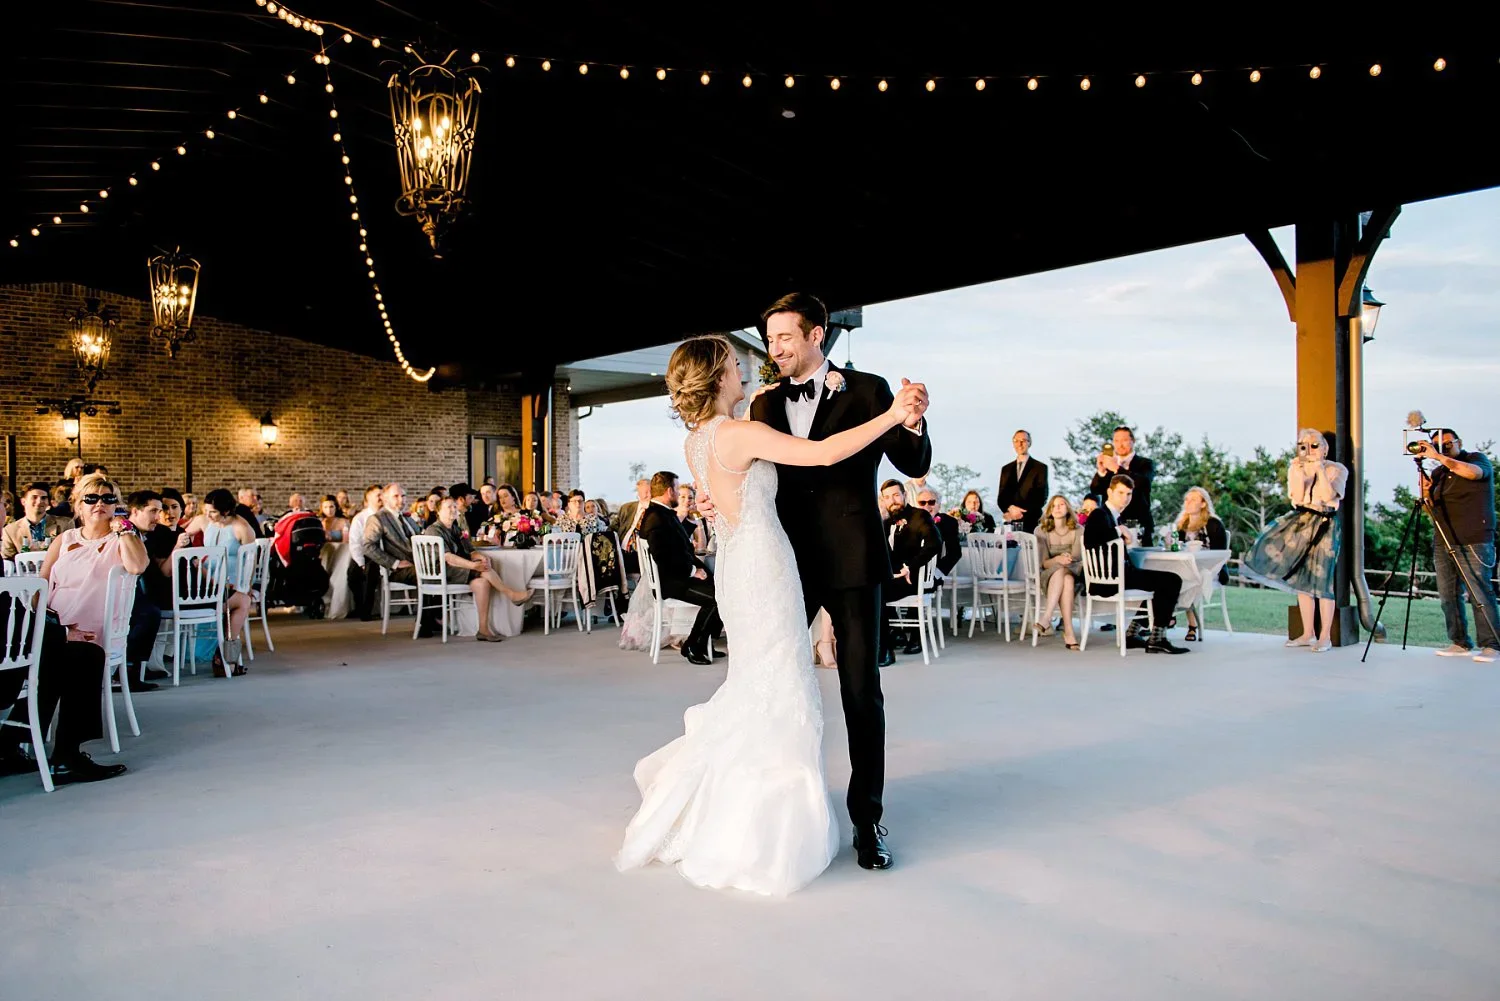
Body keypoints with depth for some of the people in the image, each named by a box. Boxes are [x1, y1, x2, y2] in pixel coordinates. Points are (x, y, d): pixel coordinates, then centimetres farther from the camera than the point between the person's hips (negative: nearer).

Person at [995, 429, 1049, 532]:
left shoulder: (1040, 468, 4)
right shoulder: (1006, 469, 16)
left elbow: (1042, 497, -2)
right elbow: (1001, 497, 11)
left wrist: (1021, 513, -12)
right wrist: (1010, 508, -11)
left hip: (1031, 523, -3)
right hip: (1010, 523, 3)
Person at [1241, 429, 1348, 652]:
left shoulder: (1337, 469, -3)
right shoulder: (1296, 469, 8)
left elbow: (1328, 496, -18)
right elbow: (1297, 498, -5)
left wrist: (1320, 470, -19)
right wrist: (1300, 473, -13)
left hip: (1325, 525, -4)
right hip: (1301, 523, 5)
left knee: (1321, 579, -7)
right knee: (1301, 579, 5)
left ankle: (1325, 637, 1)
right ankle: (1308, 634, 14)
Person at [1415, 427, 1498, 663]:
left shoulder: (1478, 459, 3)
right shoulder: (1437, 473, 16)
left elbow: (1473, 472, -22)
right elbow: (1431, 511, 16)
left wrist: (1439, 457, -26)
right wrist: (1425, 492, -4)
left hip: (1473, 543, -6)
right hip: (1443, 543, 6)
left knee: (1480, 595, -9)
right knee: (1448, 596, 4)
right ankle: (1459, 643, 11)